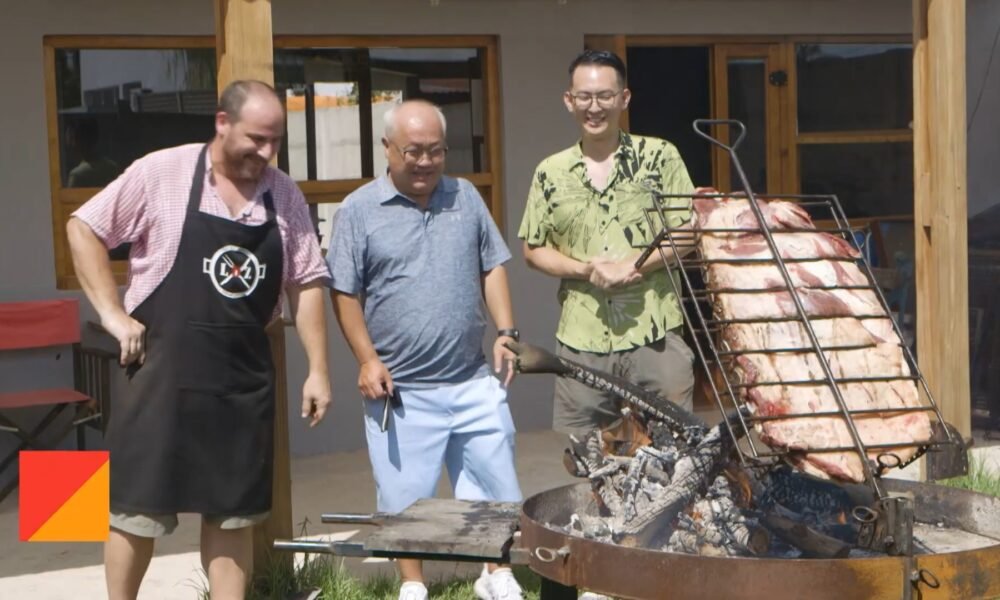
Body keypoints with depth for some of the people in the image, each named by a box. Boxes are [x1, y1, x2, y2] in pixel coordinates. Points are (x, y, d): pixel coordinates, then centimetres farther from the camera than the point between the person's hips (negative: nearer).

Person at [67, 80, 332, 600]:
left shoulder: (285, 196, 5)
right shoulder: (161, 173, -6)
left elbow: (306, 284, 8)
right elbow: (84, 227, -1)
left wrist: (318, 369, 4)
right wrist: (113, 313, -7)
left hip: (244, 376, 4)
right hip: (163, 369, -3)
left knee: (233, 510, 8)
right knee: (139, 507, 2)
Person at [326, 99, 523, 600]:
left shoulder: (465, 198, 8)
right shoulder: (358, 211, -3)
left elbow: (492, 268, 13)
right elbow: (345, 294, -3)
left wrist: (505, 332, 2)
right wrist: (367, 359, -9)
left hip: (474, 381, 3)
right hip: (401, 390, -3)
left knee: (494, 484, 10)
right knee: (405, 500, 6)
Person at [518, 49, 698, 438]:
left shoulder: (660, 157, 3)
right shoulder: (551, 173, 10)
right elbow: (533, 250, 12)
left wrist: (633, 265, -13)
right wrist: (586, 269, -7)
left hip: (655, 333, -2)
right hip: (581, 338, 2)